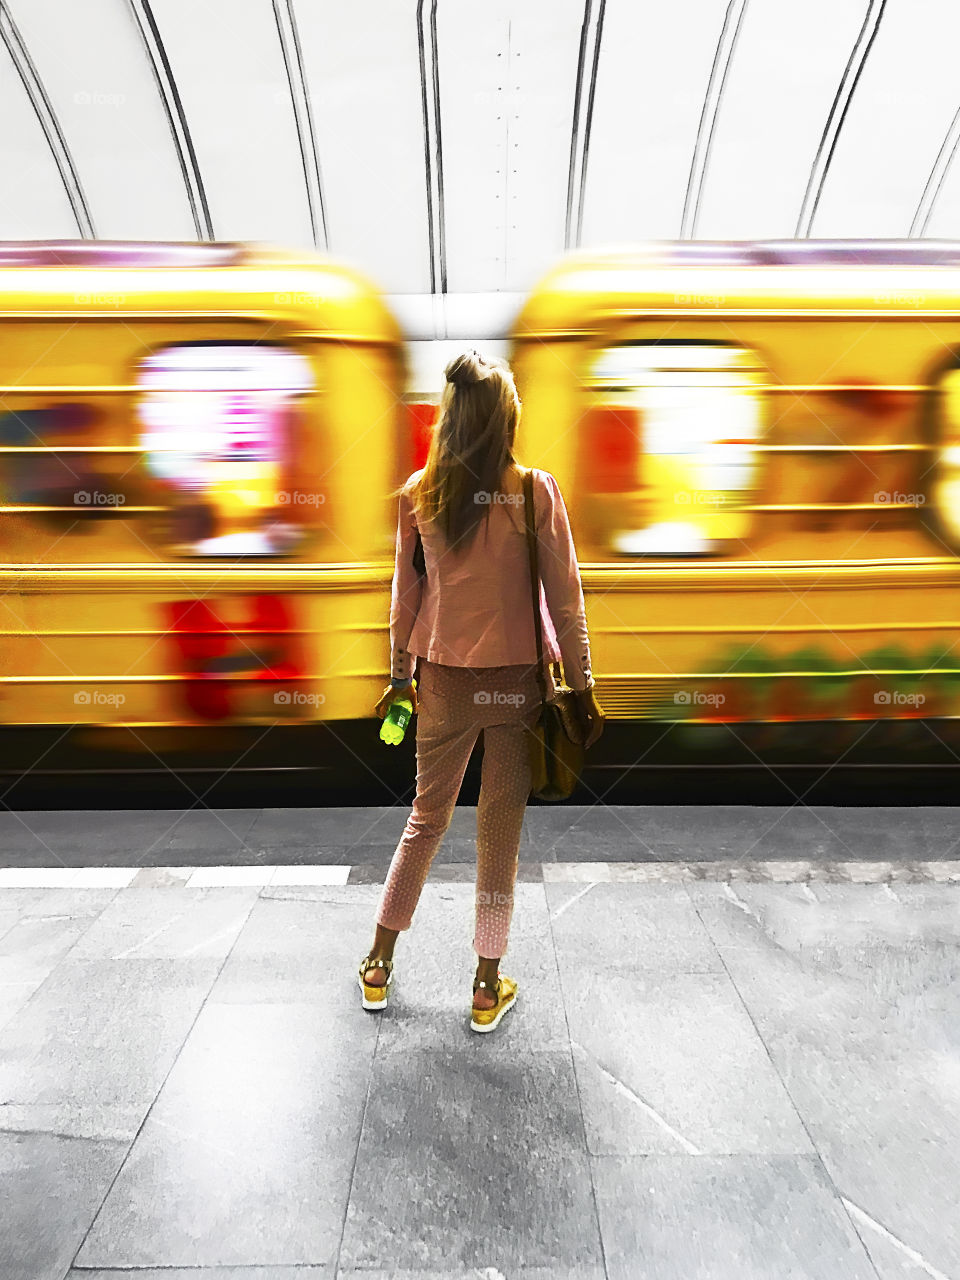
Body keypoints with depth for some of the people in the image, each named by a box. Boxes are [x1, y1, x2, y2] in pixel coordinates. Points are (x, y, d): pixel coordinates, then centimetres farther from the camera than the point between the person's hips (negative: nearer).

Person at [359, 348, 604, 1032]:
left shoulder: (418, 494, -1)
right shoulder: (536, 491, -10)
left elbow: (406, 595, 5)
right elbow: (564, 599, -8)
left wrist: (401, 674, 16)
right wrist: (583, 686, 1)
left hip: (445, 679, 3)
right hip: (518, 680, -2)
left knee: (427, 815, 20)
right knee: (501, 830, 11)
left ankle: (379, 965, 35)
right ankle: (489, 987, 30)